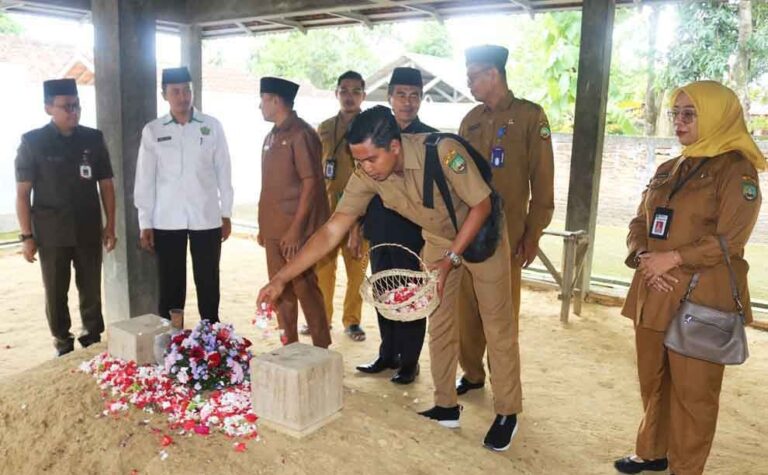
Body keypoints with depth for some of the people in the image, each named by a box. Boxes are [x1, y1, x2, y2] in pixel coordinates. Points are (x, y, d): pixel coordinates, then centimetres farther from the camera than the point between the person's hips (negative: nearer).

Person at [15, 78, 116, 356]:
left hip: (88, 232, 2)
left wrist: (110, 226, 5)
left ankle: (93, 341, 23)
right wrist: (26, 235, -5)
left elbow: (106, 185, 8)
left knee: (91, 291, 8)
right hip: (51, 234, -1)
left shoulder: (94, 139, 3)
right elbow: (23, 192, -2)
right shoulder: (32, 142, -3)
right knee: (56, 294, 8)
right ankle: (63, 345, 23)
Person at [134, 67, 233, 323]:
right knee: (170, 285, 6)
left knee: (208, 283, 8)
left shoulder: (212, 126, 2)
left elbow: (223, 171, 5)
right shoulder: (152, 130, 2)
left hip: (206, 218, 0)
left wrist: (226, 213, 5)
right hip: (167, 221, 0)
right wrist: (145, 223, 1)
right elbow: (145, 179, 3)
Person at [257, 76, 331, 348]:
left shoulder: (301, 134, -10)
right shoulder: (271, 137, 15)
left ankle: (321, 349, 11)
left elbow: (311, 183, -15)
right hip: (273, 230, 8)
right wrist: (263, 227, 15)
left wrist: (296, 228, -18)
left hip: (295, 230, -8)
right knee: (280, 291, 13)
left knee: (305, 288, -2)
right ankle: (289, 346, 25)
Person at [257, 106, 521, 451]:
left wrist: (451, 259, -29)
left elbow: (482, 205, -25)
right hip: (438, 239, 4)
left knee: (498, 323, 4)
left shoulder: (442, 152, -37)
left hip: (479, 233, -4)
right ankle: (446, 407, 25)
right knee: (439, 324, 9)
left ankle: (505, 414, 19)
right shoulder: (366, 176, -23)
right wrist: (281, 278, -26)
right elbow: (331, 232, -21)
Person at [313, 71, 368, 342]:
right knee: (322, 266, 5)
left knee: (357, 268, 2)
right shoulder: (324, 129, 12)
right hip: (326, 208, 3)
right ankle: (321, 317, 21)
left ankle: (352, 320, 17)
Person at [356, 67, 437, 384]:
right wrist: (359, 226, 9)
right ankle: (388, 355, 28)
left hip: (414, 232, -4)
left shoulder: (431, 139, -3)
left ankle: (409, 361, 18)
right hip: (380, 231, 4)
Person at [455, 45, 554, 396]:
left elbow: (542, 180, -5)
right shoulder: (471, 120, 12)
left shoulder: (529, 116, -4)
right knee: (467, 310, 10)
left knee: (502, 318, 2)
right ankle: (472, 374, 27)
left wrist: (533, 233, -8)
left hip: (506, 236, -5)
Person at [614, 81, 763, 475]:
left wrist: (671, 258, -15)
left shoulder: (736, 170, -6)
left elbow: (729, 241, -14)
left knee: (692, 390, 3)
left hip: (702, 299, -6)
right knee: (652, 380, 15)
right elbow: (639, 223, 12)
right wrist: (644, 257, -7)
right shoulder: (668, 169, 14)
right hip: (654, 293, 6)